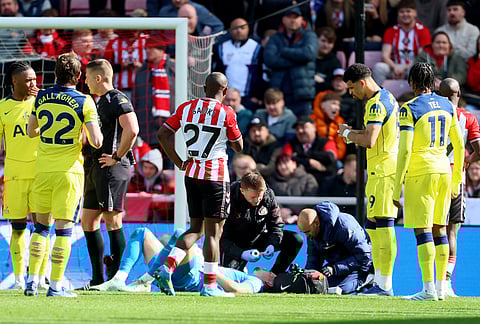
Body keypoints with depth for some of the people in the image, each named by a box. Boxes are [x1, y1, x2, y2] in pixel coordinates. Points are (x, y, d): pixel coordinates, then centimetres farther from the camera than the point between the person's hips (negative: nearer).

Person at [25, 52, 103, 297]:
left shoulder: (41, 98, 3)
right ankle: (56, 286, 0)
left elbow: (31, 131, 16)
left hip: (43, 171, 4)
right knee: (64, 228, 1)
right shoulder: (84, 102, -9)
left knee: (41, 226, 15)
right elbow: (96, 142, -14)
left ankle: (32, 280, 11)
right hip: (69, 171, -4)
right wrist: (90, 136, 8)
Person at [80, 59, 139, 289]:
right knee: (88, 222, 11)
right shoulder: (101, 102, 20)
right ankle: (97, 278, 16)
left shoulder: (118, 100, -12)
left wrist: (117, 157, -19)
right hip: (95, 170, 11)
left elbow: (131, 130, -25)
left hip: (111, 169, -11)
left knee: (112, 222, -8)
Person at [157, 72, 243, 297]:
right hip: (216, 176, -5)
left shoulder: (186, 108, 5)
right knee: (213, 232, 0)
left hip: (191, 175, 5)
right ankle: (209, 285, 1)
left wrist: (179, 163, 7)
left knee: (195, 229, 15)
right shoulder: (226, 113, -9)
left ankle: (168, 267, -5)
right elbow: (238, 147, -1)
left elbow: (162, 134, 3)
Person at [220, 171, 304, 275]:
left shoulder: (268, 195, -16)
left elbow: (276, 225, -5)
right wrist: (242, 254, -41)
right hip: (236, 245, -4)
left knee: (296, 240, -14)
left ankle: (274, 274, 2)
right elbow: (223, 238, -25)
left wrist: (272, 245, -26)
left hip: (259, 238, 4)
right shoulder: (230, 200, -28)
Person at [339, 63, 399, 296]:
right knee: (373, 226, 13)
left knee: (383, 226, -10)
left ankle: (385, 286, -12)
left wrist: (348, 134, -6)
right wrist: (354, 133, 15)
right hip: (384, 170, 11)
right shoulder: (387, 98, 17)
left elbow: (369, 141, -24)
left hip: (383, 171, -11)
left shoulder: (376, 105, -15)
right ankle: (379, 283, 15)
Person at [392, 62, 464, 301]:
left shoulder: (410, 109, -8)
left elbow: (405, 150, -13)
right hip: (444, 171, 6)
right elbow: (459, 145, 16)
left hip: (420, 173, -6)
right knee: (439, 229, 12)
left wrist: (397, 188, -10)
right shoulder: (447, 106, 11)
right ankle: (441, 288, 13)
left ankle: (429, 289, -13)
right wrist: (456, 180, 24)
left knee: (423, 231, -7)